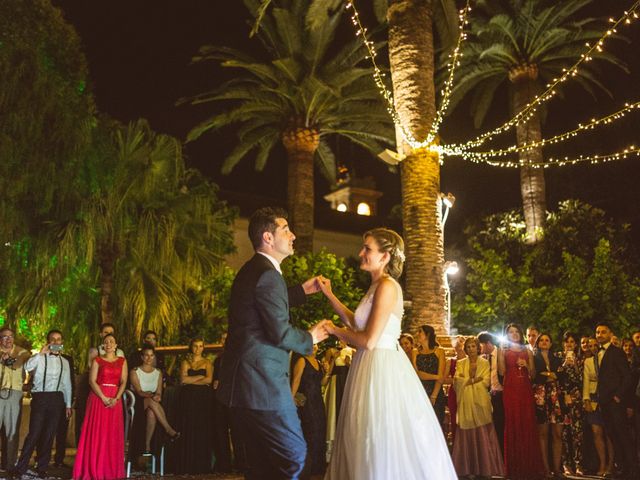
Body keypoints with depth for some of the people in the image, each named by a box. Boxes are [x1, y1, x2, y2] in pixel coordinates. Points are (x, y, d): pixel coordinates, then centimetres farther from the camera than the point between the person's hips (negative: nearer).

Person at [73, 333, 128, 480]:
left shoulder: (122, 361, 10)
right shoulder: (97, 360, 5)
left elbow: (123, 382, 2)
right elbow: (92, 381, -4)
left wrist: (116, 399, -13)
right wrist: (104, 398, -15)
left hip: (115, 400, 2)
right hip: (98, 398, -2)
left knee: (113, 435, 2)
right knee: (96, 433, -3)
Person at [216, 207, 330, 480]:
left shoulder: (252, 270, 16)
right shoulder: (267, 274, -16)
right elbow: (281, 333, -18)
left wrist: (302, 291, 26)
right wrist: (310, 339, -1)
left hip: (246, 383, 10)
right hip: (262, 383, -10)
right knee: (293, 455, -3)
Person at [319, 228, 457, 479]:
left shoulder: (387, 286, -16)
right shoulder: (377, 286, 13)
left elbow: (369, 340, -20)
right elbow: (356, 322, 16)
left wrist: (333, 330, -6)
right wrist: (329, 295, 15)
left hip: (382, 367, -9)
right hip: (371, 365, 9)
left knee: (385, 441, 0)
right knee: (371, 441, 15)